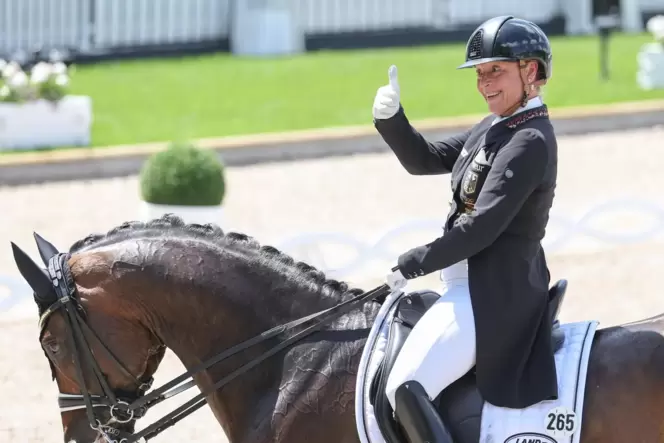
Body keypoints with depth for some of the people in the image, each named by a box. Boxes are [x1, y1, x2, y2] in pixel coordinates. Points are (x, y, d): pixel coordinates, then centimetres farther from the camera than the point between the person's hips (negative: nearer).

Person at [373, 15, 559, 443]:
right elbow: (424, 160, 16)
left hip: (494, 292, -11)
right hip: (472, 285, 11)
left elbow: (481, 227, -23)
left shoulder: (530, 141, -18)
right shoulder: (496, 128, 11)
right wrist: (390, 119, -3)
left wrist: (414, 263, -13)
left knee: (406, 390, -21)